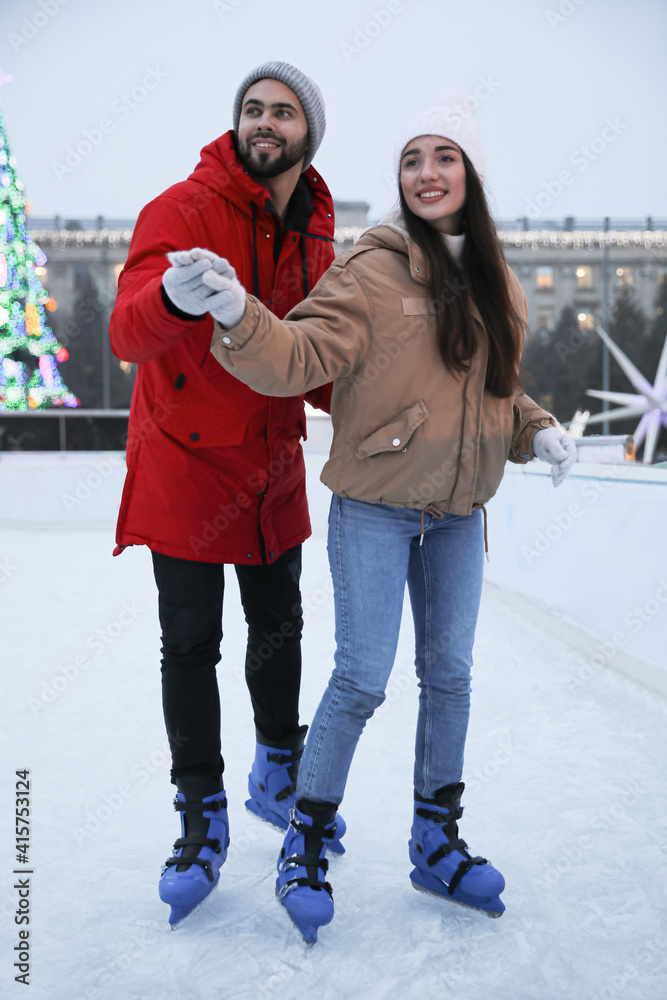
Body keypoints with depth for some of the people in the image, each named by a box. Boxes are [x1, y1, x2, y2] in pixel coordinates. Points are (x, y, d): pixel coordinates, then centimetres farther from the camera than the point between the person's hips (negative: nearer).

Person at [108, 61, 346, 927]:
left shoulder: (317, 236, 6)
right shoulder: (184, 209, -14)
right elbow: (128, 336, -28)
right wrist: (172, 297, -49)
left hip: (272, 466, 6)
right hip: (185, 461, -5)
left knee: (279, 627, 16)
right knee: (191, 645, 1)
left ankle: (277, 777, 39)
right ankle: (203, 823, 20)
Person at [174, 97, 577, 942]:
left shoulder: (495, 283, 8)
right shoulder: (373, 269, -10)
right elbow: (299, 358, -20)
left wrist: (535, 431, 0)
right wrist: (238, 316, -38)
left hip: (459, 514, 6)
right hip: (374, 507, -5)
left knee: (449, 674, 13)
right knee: (362, 679, -2)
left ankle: (436, 843, 32)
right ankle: (306, 843, 20)